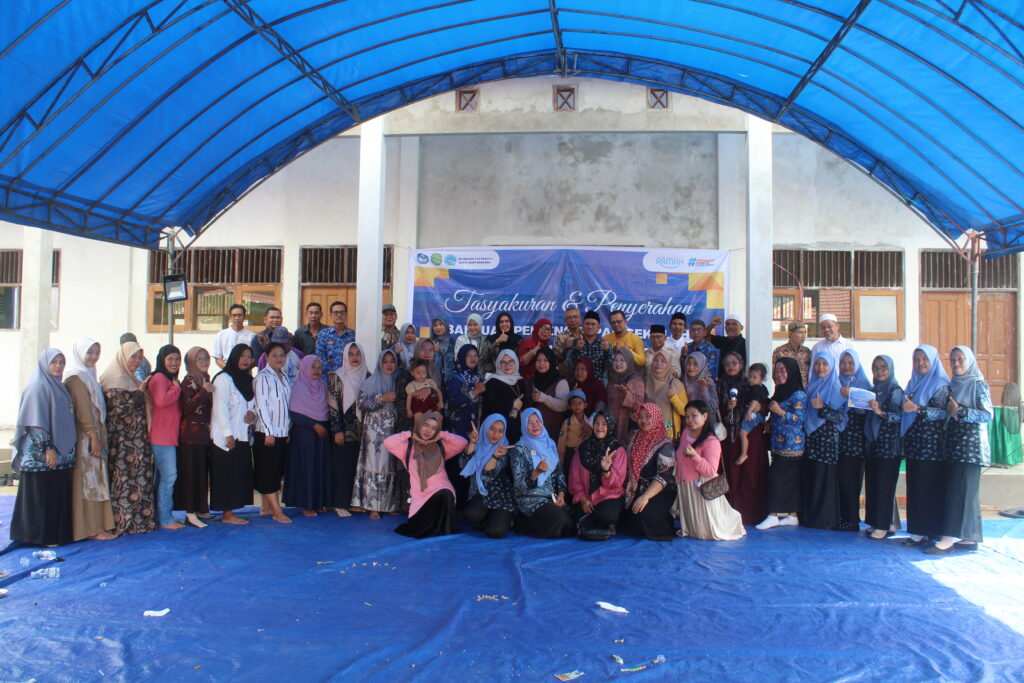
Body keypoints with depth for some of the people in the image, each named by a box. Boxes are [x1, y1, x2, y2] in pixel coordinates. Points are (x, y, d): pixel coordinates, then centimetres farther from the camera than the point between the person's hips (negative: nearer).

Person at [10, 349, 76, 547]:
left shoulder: (58, 386, 14)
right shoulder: (38, 386, -11)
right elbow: (36, 422, -16)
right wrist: (48, 448, -20)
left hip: (60, 451, 8)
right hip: (41, 454, -8)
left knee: (58, 492, 12)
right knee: (41, 493, -1)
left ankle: (58, 533, 19)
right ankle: (41, 536, 7)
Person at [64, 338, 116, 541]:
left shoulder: (88, 375, 17)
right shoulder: (76, 377, -10)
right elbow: (83, 408, -17)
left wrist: (99, 436, 13)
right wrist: (93, 436, -19)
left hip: (94, 435, 9)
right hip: (85, 438, -9)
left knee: (95, 481, 10)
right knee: (88, 481, -5)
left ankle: (98, 525, 14)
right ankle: (90, 529, -1)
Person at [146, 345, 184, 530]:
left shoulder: (171, 379, 19)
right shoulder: (159, 378, -11)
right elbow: (161, 400, -29)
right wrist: (176, 389, -14)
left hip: (170, 436, 10)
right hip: (161, 437, -10)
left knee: (163, 477, 14)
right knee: (169, 476, -9)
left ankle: (162, 516, 21)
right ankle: (165, 519, -3)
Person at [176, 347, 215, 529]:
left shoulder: (206, 380, 15)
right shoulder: (188, 381, -8)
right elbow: (186, 407, -20)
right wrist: (204, 392, -23)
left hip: (205, 433, 8)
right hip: (191, 435, -8)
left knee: (203, 471, 11)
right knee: (191, 472, -6)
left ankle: (199, 509, 19)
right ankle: (190, 513, -2)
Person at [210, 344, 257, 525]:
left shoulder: (247, 379, 15)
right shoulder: (224, 379, -9)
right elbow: (221, 408, -15)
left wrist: (253, 412, -1)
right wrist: (228, 434, -18)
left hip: (243, 436, 8)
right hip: (226, 437, -8)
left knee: (241, 474, 7)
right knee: (227, 475, -4)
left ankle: (230, 512, 13)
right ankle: (227, 514, 3)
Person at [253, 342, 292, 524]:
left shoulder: (283, 377, 13)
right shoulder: (263, 377, -10)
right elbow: (261, 405, -15)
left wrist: (288, 430, 13)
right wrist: (268, 432, -18)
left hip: (282, 433, 8)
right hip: (267, 433, -8)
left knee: (276, 472, 11)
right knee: (268, 473, -4)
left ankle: (265, 507, 20)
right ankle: (277, 511, -4)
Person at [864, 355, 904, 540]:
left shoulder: (896, 391, -5)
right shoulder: (872, 390, 14)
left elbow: (899, 416, -14)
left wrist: (880, 412, -28)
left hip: (889, 444, -6)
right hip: (872, 443, 6)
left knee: (884, 485, -4)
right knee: (871, 484, 8)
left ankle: (884, 525, 2)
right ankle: (875, 523, 16)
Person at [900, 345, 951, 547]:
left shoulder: (941, 384, -3)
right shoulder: (913, 383, 18)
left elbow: (943, 412, -14)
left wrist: (917, 408, -25)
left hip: (931, 444, -7)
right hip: (913, 443, 7)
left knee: (930, 486, -5)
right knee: (914, 486, 6)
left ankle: (928, 531, -1)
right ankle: (917, 530, 11)